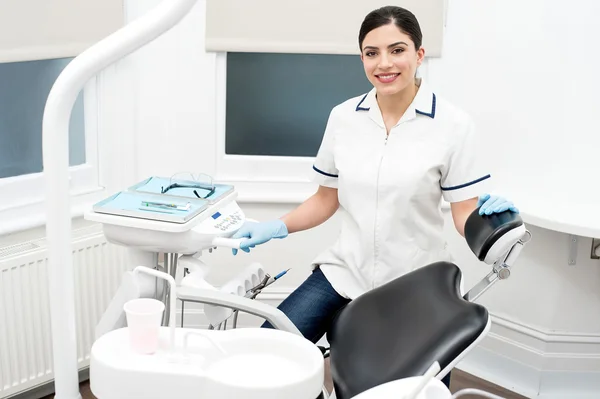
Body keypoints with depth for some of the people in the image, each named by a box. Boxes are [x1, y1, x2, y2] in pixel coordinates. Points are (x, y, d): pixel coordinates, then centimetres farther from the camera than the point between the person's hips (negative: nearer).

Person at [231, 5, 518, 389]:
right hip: (344, 272, 2)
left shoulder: (452, 123, -8)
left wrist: (491, 214, -30)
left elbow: (466, 216, -9)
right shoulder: (343, 117, 1)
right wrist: (277, 227, -2)